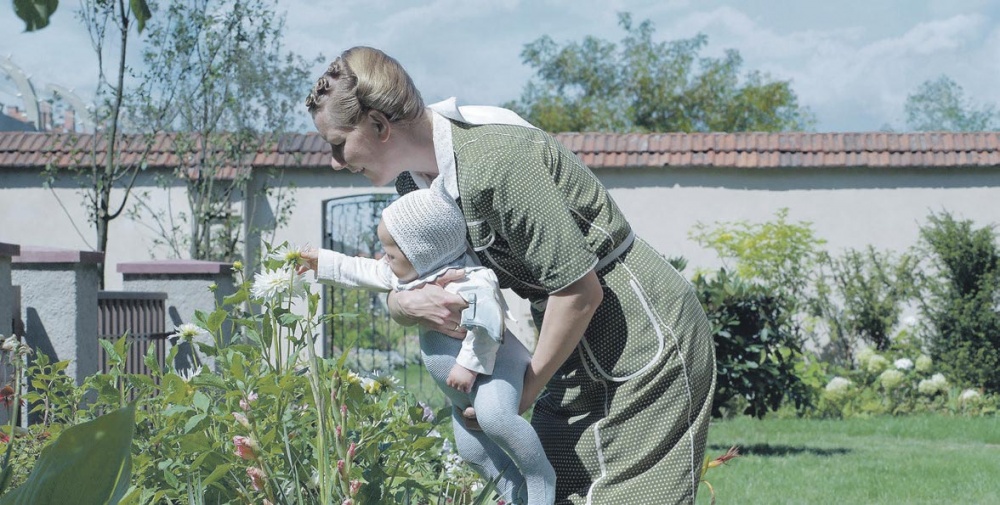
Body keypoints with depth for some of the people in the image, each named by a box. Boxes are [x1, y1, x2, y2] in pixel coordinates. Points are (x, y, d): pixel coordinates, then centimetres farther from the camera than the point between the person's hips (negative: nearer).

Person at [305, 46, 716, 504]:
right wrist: (412, 303, -17)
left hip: (645, 345, -9)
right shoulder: (415, 179, 2)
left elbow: (580, 292, -24)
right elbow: (394, 288, 9)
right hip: (577, 357, 9)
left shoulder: (493, 161, -27)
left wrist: (524, 393, -12)